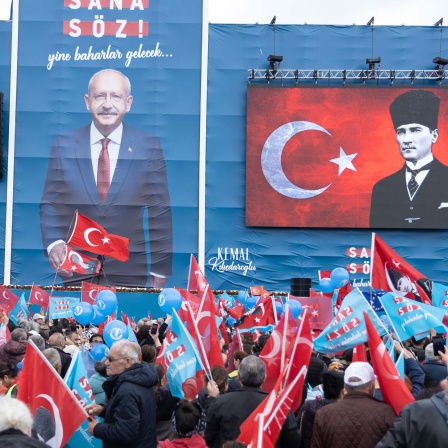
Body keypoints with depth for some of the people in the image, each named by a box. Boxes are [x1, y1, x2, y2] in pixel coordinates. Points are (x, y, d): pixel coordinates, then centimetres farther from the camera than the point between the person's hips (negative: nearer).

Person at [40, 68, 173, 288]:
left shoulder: (148, 146, -1)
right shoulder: (64, 145, 2)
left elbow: (160, 211, 0)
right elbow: (50, 203, 5)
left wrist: (160, 270, -1)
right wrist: (54, 244, -14)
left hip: (129, 271, -1)